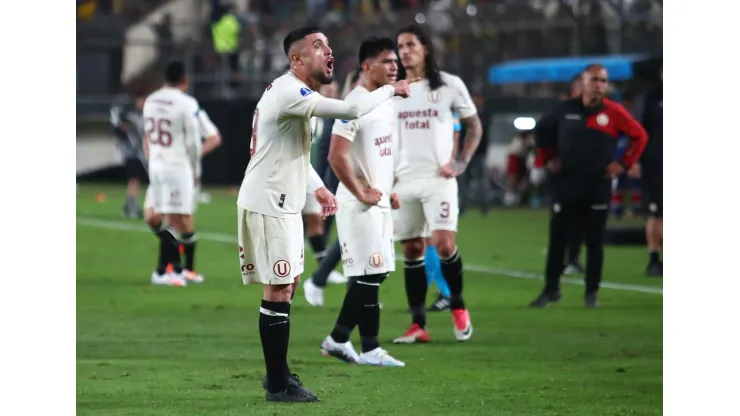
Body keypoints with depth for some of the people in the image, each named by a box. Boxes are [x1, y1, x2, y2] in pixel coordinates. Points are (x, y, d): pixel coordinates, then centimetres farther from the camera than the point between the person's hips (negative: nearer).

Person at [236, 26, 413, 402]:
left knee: (288, 284, 16)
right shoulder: (289, 92, -20)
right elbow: (351, 111, -27)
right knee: (279, 290, -6)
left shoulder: (294, 93, 14)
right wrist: (390, 90, -12)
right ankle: (278, 385, -1)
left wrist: (317, 187, 19)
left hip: (282, 203, 10)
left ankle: (278, 373, 25)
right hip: (268, 205, -10)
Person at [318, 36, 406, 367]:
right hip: (359, 206, -9)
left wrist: (389, 190, 14)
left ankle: (337, 340, 21)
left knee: (371, 276, 12)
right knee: (370, 275, -7)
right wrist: (362, 194, -18)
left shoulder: (386, 102, 13)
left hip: (380, 204, 9)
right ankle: (370, 349, 0)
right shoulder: (355, 104, -17)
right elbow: (336, 157, -23)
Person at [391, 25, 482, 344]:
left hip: (438, 179, -3)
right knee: (411, 251, 3)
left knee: (443, 244, -17)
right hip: (403, 182, 3)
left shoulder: (449, 85, 0)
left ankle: (458, 306, 6)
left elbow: (474, 126, 8)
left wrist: (461, 162, -4)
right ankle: (418, 325, 7)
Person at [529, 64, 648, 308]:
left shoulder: (614, 113, -3)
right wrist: (547, 157, 11)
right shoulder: (565, 110, 2)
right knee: (557, 239, 2)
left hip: (598, 187, -1)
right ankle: (551, 289, 11)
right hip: (566, 185, 1)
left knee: (595, 242, 3)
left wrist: (624, 164, -1)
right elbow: (541, 130, 19)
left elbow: (639, 136, 6)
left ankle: (592, 293, 12)